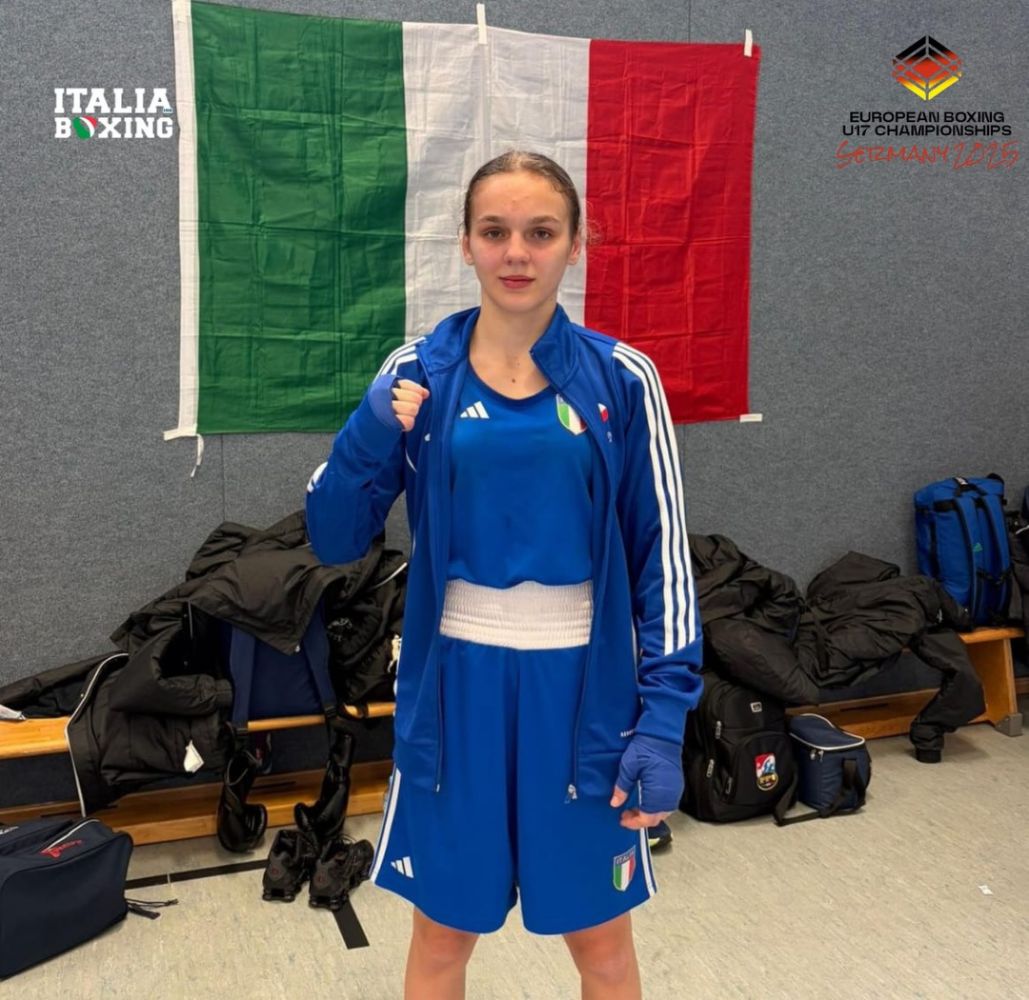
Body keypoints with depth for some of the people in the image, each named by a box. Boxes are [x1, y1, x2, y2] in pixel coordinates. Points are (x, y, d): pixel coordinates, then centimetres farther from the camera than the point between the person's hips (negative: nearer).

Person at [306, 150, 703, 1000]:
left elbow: (663, 557, -2)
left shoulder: (621, 379, -4)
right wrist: (371, 438, -17)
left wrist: (664, 715, -8)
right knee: (442, 931, 16)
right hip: (456, 683, 1)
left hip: (581, 682, 0)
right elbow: (335, 540, 0)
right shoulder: (417, 374, -2)